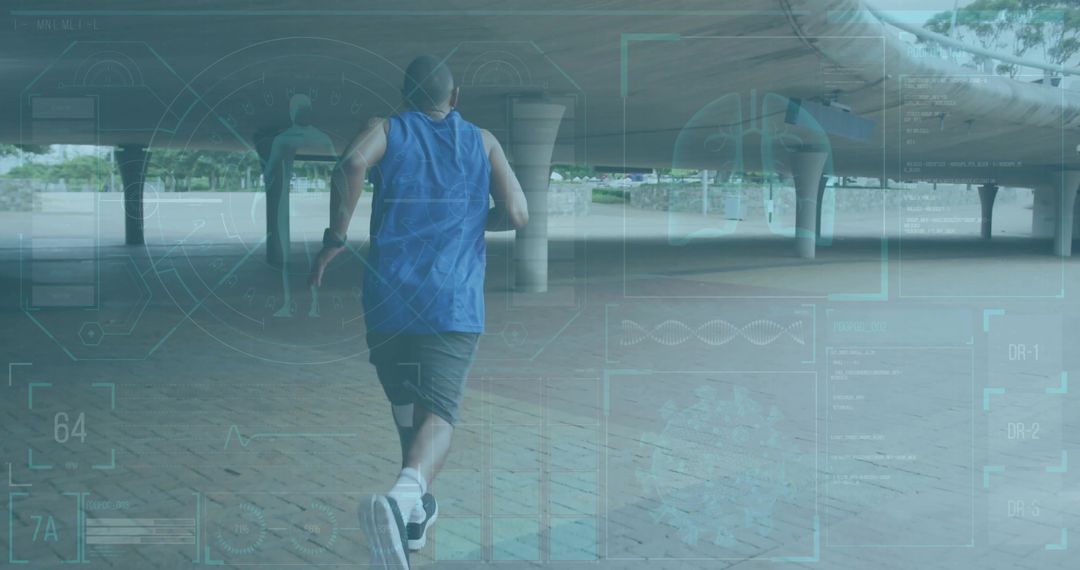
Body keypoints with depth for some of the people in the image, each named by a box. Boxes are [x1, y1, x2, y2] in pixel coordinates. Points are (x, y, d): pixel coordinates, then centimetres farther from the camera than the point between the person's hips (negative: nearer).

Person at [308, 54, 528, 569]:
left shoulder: (388, 130, 10)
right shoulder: (482, 142, 13)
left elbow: (351, 165, -14)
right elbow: (517, 215, 4)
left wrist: (335, 238, -6)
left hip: (388, 292, 2)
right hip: (455, 301, -1)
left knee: (405, 402, 20)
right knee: (438, 412, -9)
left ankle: (416, 508, 30)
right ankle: (404, 494, -37)